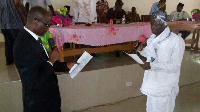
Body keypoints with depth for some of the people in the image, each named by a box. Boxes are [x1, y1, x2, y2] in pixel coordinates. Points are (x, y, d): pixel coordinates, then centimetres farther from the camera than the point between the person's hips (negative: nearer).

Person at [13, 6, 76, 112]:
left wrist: (66, 66, 6)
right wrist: (51, 60, -18)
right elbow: (34, 82, -28)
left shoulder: (31, 38, 0)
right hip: (38, 101, -8)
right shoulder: (24, 45, -28)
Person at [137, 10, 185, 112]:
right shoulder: (152, 38, 3)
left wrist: (152, 65, -29)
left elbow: (175, 66, -21)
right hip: (152, 82, 6)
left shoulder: (177, 41, -19)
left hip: (165, 86, -6)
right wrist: (141, 50, -3)